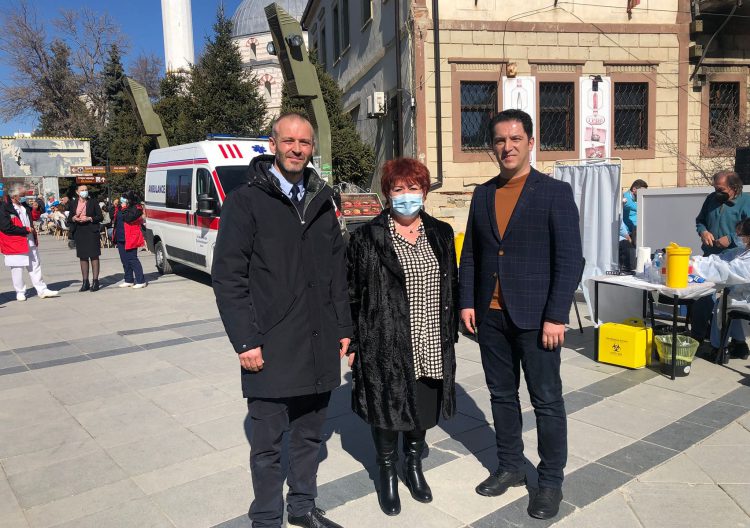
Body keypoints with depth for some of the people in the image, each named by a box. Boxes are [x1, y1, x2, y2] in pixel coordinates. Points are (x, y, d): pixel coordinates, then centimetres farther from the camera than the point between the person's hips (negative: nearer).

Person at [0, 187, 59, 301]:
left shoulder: (24, 206, 11)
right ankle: (20, 292, 15)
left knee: (35, 266, 10)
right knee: (17, 268, 3)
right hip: (15, 243, -7)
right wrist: (25, 229, -16)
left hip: (30, 241, 7)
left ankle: (42, 290, 15)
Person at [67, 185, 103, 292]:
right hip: (79, 232, 3)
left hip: (91, 232, -3)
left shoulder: (93, 202, 1)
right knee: (83, 257, 7)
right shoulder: (73, 203, 10)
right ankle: (85, 282, 13)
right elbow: (69, 218, 15)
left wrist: (89, 218, -14)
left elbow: (100, 217, 0)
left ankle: (95, 281, 2)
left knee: (94, 256, -4)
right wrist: (74, 218, -6)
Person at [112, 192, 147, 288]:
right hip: (120, 238, 9)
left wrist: (125, 209, -14)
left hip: (130, 239, -8)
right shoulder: (120, 209, 14)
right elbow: (116, 220, 22)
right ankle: (128, 280, 22)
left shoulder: (136, 208, -10)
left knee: (132, 259, -9)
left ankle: (141, 281, -6)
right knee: (125, 260, 13)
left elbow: (128, 218, -25)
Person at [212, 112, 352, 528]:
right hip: (271, 349, -5)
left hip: (320, 346, 5)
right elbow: (227, 276, -8)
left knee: (310, 433, 17)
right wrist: (245, 340, -12)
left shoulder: (321, 201, 11)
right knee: (268, 441, 8)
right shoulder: (245, 202, -5)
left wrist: (342, 326, 11)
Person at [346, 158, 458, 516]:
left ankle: (414, 466, 40)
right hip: (385, 347, -4)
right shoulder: (367, 238, -6)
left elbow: (452, 288, 13)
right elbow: (351, 294, -5)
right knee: (387, 409, 8)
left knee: (424, 408, 15)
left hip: (430, 346, 4)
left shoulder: (441, 234, 8)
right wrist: (353, 344, -6)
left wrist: (450, 335, 11)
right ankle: (388, 473, 32)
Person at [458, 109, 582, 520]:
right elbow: (469, 254, 12)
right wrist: (467, 302, 4)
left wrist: (556, 316, -14)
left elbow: (570, 259, -9)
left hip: (535, 317, -4)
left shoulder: (555, 193, -5)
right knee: (502, 394, 15)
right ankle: (510, 467, 31)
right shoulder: (483, 194, 9)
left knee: (547, 400, 6)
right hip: (490, 316, 5)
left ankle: (551, 481, 22)